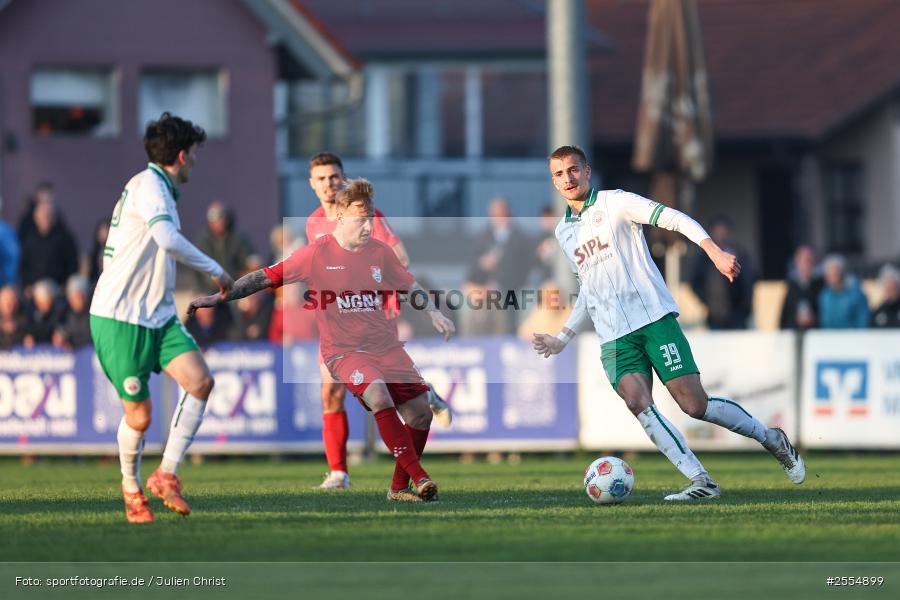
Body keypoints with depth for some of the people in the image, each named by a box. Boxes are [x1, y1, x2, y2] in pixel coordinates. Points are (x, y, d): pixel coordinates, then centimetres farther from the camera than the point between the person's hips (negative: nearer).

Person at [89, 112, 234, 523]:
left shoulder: (161, 189, 17)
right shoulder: (148, 185, -14)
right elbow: (168, 239, -30)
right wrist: (215, 271, -21)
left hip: (159, 316, 9)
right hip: (120, 318, -9)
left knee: (200, 381, -13)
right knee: (139, 415, -3)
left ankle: (166, 474, -6)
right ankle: (131, 487, 21)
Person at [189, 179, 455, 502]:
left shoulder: (380, 252, 5)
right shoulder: (317, 253, -7)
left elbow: (410, 286, 21)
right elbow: (268, 277, -3)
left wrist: (434, 313, 8)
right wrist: (218, 298, -6)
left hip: (386, 347, 5)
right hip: (343, 350, -5)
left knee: (421, 413, -3)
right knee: (378, 394, -32)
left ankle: (399, 487, 14)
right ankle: (419, 476, -31)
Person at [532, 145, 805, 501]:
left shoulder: (614, 202, 0)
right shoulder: (563, 233, 18)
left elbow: (672, 218, -12)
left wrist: (714, 251, -26)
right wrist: (563, 338, 28)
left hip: (654, 318, -5)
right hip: (614, 338, 5)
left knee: (695, 405, -10)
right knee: (637, 403, -21)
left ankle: (773, 440, 13)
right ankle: (701, 482, -22)